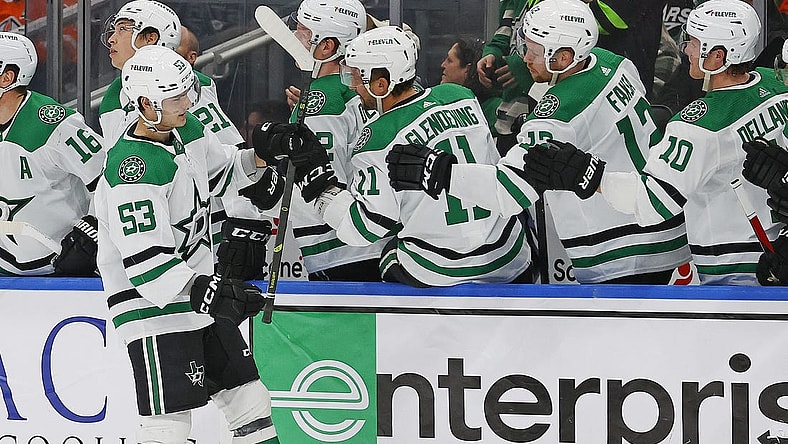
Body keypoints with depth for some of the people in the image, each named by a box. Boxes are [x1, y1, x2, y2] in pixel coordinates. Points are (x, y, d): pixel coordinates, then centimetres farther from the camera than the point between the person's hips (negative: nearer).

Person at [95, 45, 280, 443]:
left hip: (199, 293, 9)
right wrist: (205, 291, -40)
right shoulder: (133, 167, -25)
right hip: (153, 306, -9)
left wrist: (261, 157, 5)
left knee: (248, 399, 13)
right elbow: (144, 261, -31)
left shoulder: (187, 129, 3)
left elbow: (221, 171, 25)